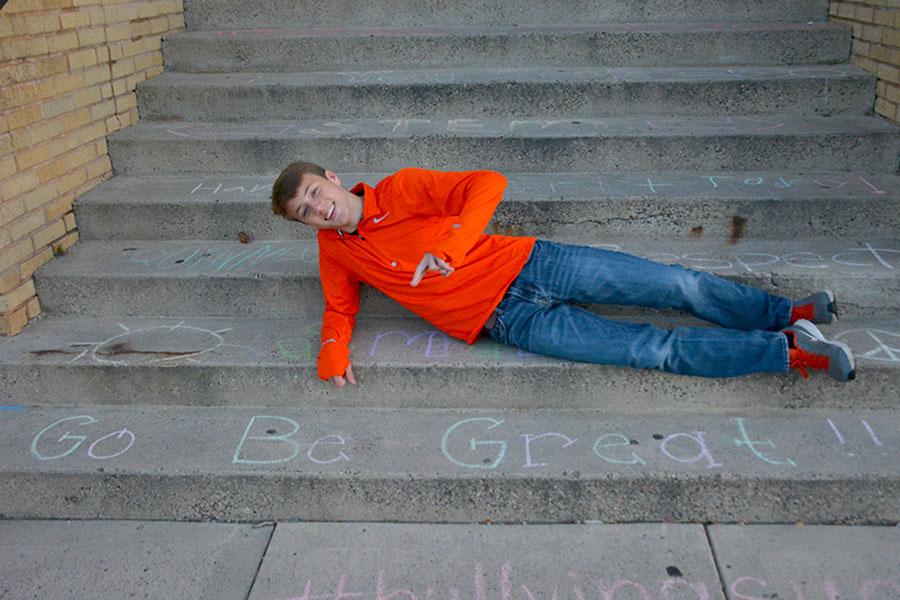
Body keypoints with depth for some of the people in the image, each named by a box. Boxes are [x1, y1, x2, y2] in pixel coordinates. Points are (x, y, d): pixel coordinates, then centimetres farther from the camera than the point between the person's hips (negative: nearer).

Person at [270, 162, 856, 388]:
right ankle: (786, 351, 3)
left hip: (529, 263, 0)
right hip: (509, 321, 1)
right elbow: (340, 307, 15)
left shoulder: (401, 189, -4)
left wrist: (448, 247, -25)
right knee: (656, 350, -7)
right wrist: (333, 355, -8)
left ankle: (789, 314, 17)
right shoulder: (335, 250, 6)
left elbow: (488, 184, -10)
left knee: (680, 285, -2)